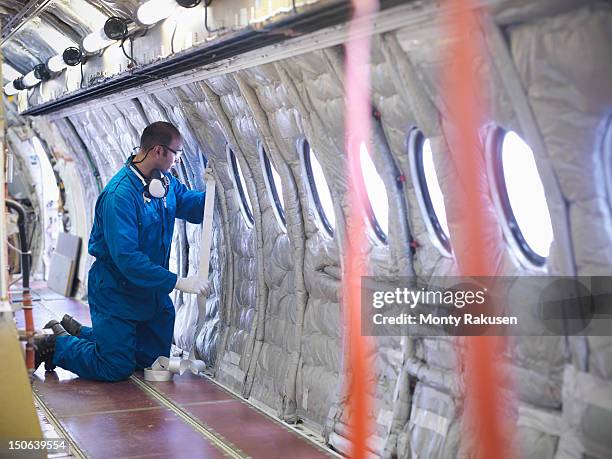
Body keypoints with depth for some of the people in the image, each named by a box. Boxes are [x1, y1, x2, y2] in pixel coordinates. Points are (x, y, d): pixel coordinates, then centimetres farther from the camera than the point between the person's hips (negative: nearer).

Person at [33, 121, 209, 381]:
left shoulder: (166, 183, 0)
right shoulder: (120, 194, -28)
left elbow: (196, 209, 11)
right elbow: (125, 257, -33)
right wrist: (177, 282, -34)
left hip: (150, 289, 8)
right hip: (116, 290, -8)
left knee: (154, 358, 16)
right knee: (116, 369, -7)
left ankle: (76, 332, 30)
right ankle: (57, 343, 17)